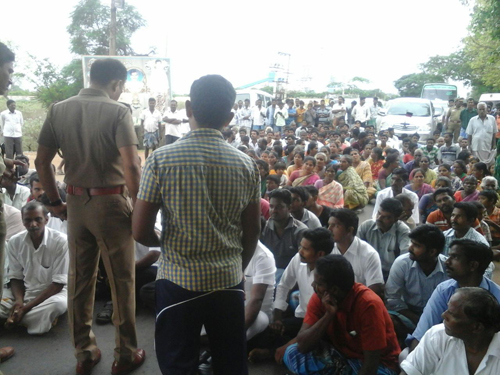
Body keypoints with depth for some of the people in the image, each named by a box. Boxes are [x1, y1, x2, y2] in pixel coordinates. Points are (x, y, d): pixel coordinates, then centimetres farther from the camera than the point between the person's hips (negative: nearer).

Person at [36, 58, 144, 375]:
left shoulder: (59, 110, 5)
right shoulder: (118, 112, -11)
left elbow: (42, 162, 6)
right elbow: (131, 166, -20)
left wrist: (55, 202, 15)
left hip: (76, 203, 5)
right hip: (111, 202, -5)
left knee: (80, 278, 15)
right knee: (122, 280, 8)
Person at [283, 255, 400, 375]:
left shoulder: (369, 304, -29)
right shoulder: (320, 298, -14)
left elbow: (371, 363, -25)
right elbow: (302, 345, -18)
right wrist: (328, 315, -29)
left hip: (377, 364, -5)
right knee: (293, 354, -17)